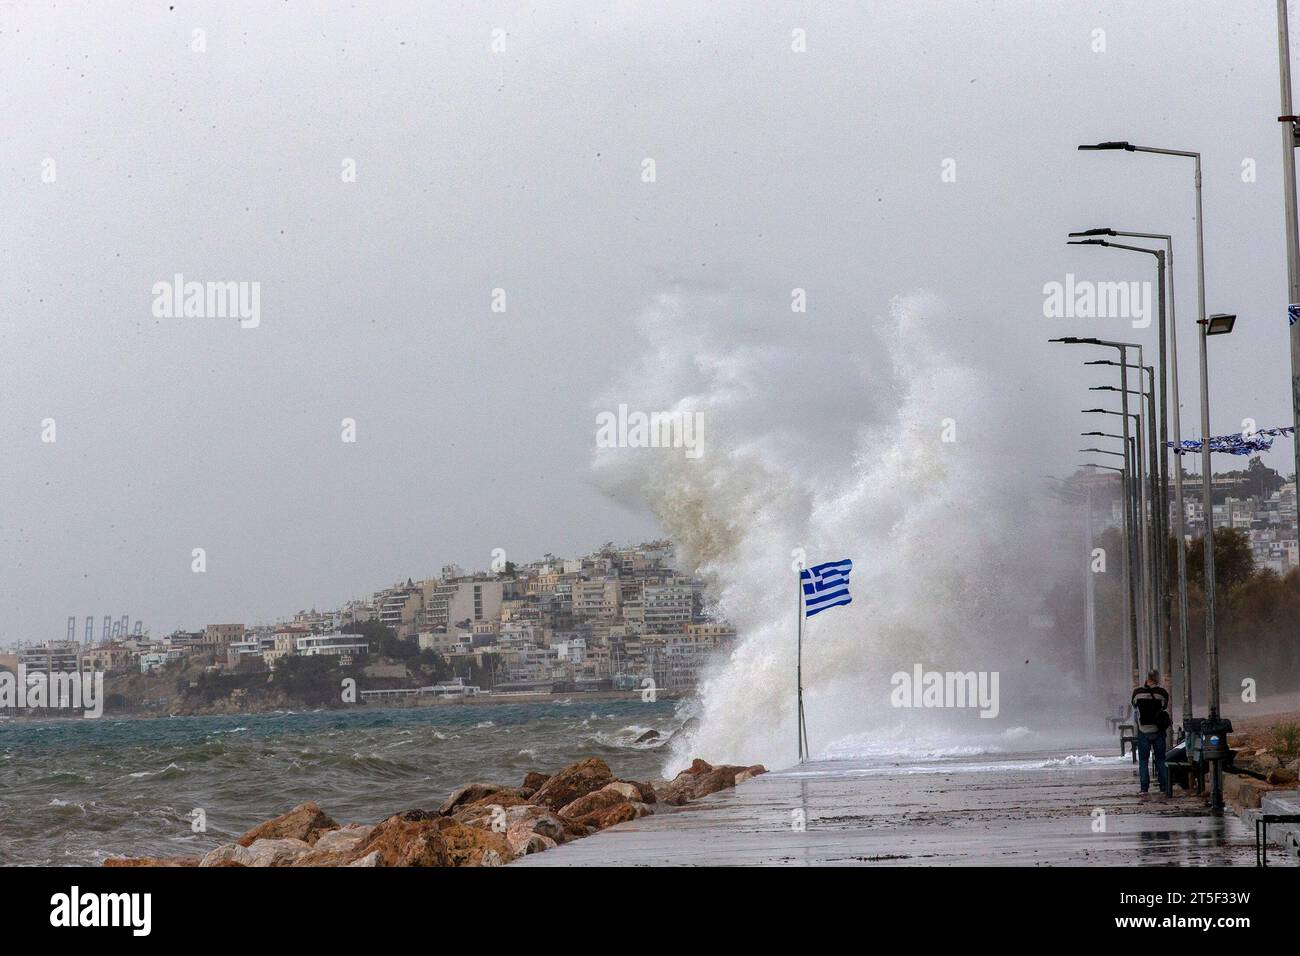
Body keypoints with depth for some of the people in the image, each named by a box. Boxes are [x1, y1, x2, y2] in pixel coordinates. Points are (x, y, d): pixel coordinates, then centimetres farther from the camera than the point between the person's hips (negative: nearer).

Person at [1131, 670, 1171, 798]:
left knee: (1143, 761, 5)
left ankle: (1144, 789, -1)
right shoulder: (1163, 693, -6)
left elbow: (1135, 712, 6)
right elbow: (1166, 711, 3)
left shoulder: (1137, 692, -6)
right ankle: (1164, 787, 7)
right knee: (1160, 760, 10)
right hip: (1158, 730, 1)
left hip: (1143, 731, -1)